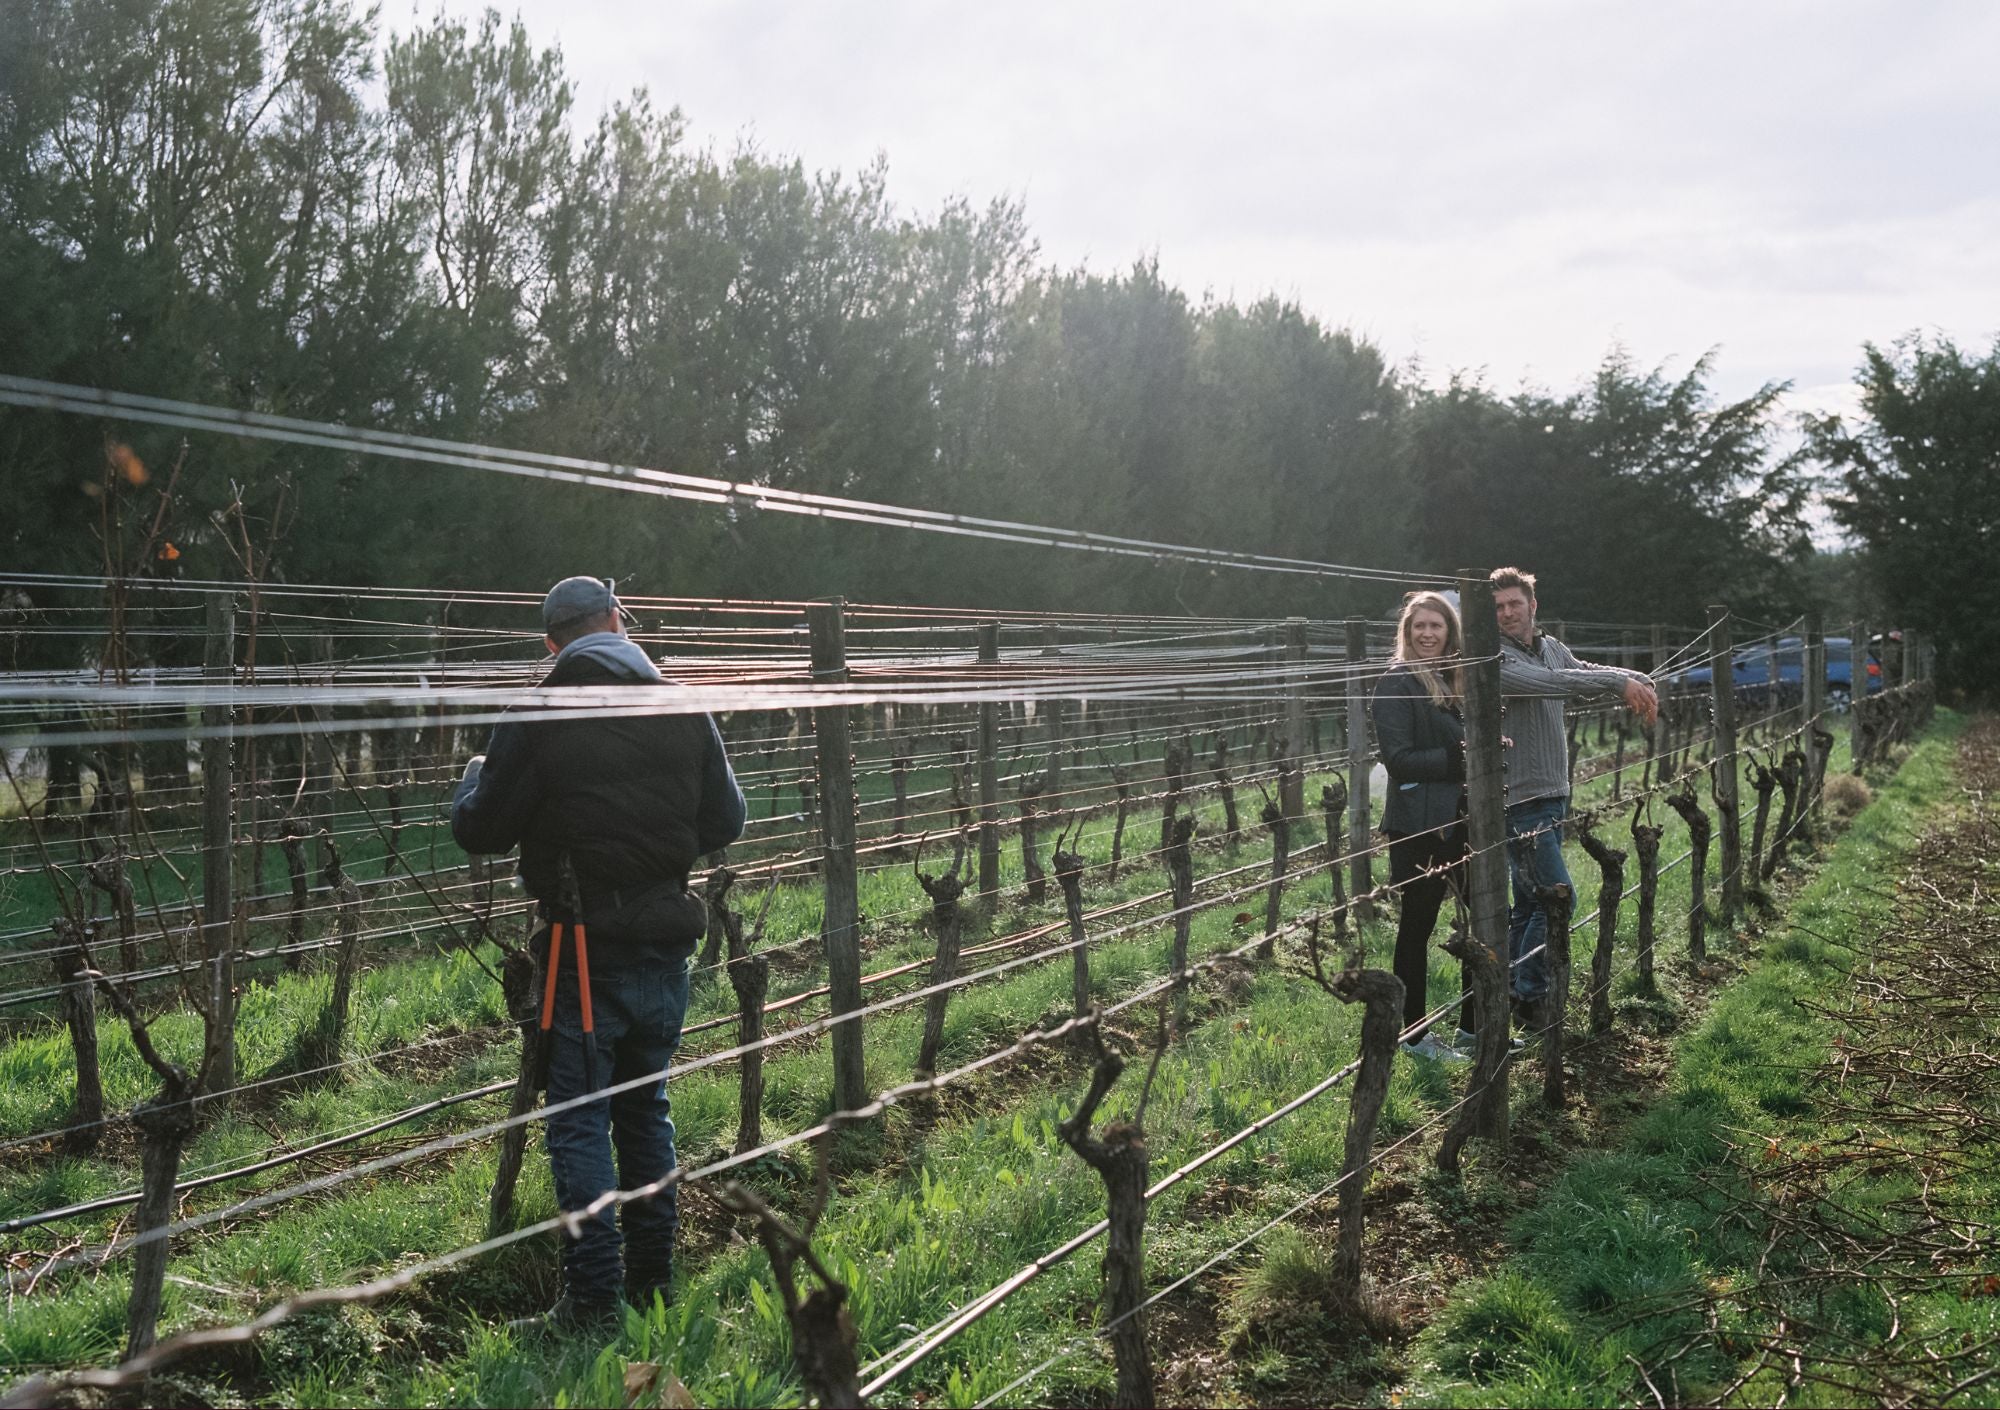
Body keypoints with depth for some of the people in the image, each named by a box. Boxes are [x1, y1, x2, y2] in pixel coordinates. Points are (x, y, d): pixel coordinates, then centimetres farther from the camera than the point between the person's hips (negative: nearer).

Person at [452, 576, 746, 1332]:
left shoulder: (537, 719, -10)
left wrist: (473, 778, 16)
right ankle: (653, 1278, 24)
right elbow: (725, 822, 9)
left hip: (587, 950, -5)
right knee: (647, 1108, 17)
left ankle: (593, 1298, 3)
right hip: (667, 943, 5)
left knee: (579, 1121, 3)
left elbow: (480, 830, -5)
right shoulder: (685, 710, 3)